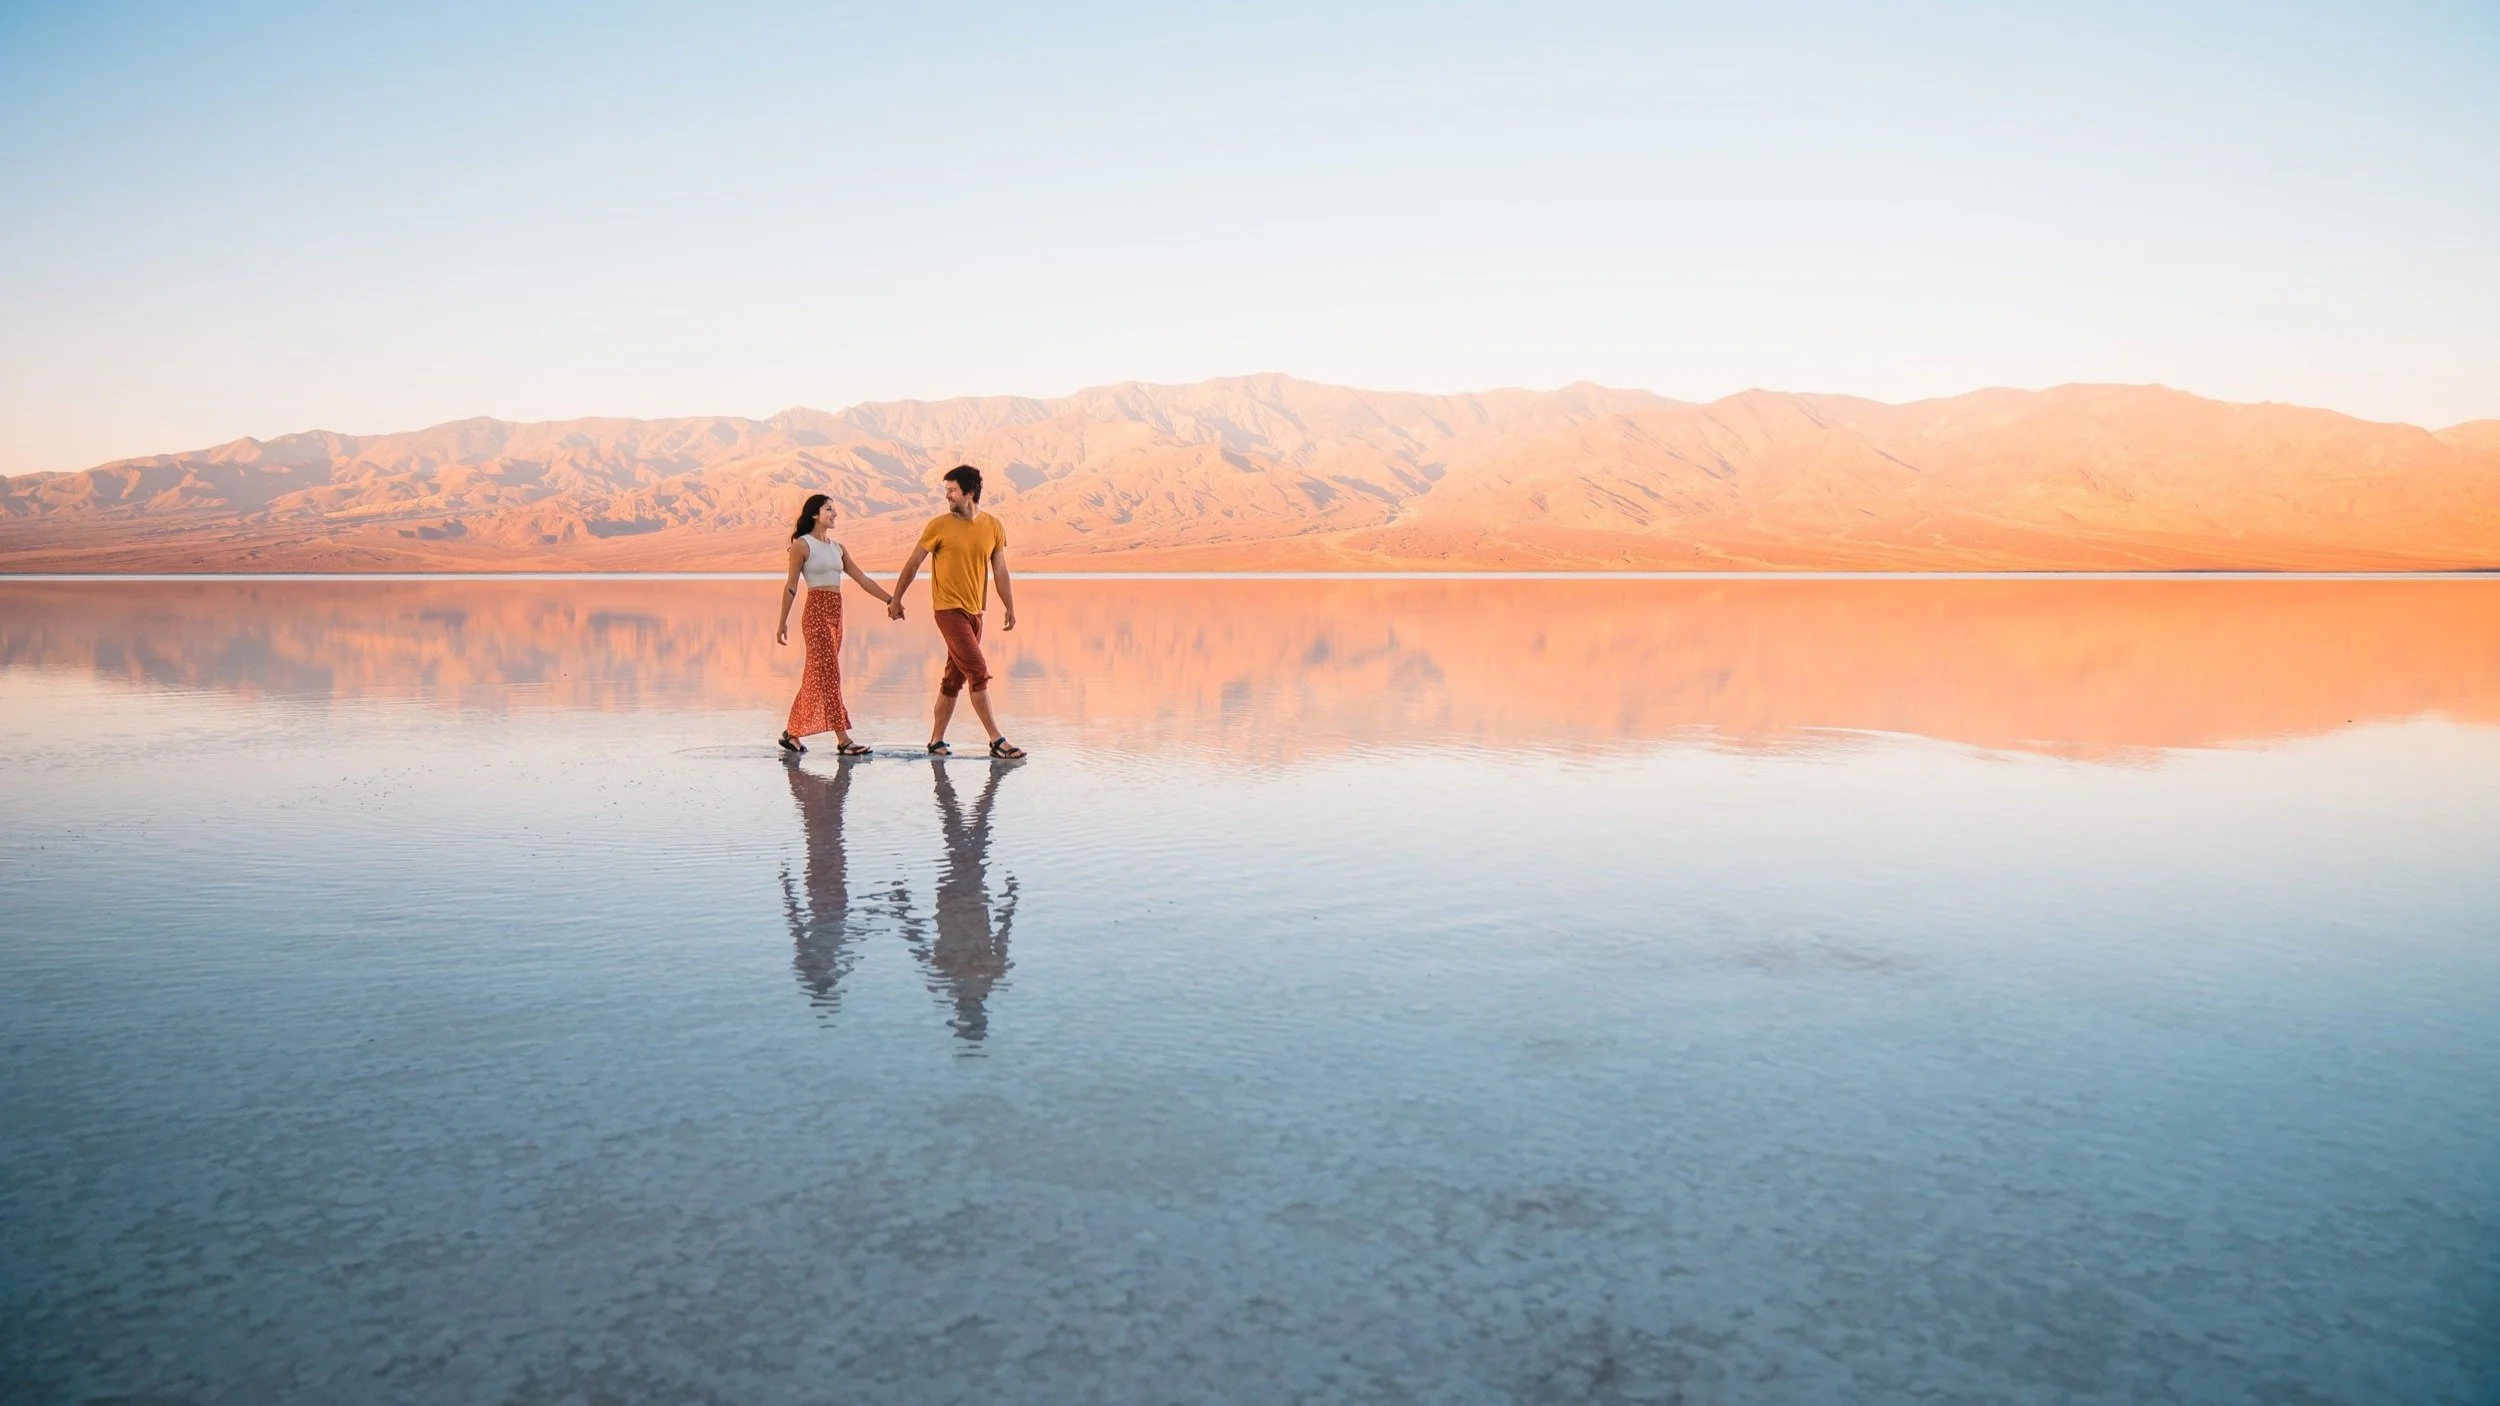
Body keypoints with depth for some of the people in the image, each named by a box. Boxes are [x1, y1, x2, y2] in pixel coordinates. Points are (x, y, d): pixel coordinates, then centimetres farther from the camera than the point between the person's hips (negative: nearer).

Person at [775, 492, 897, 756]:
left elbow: (862, 580, 13)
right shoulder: (802, 545, -3)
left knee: (815, 678, 9)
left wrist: (890, 600, 5)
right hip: (817, 612, -7)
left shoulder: (837, 548, 16)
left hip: (835, 615, 7)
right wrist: (783, 623, -7)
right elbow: (791, 586, -5)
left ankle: (791, 733, 18)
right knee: (829, 675, -10)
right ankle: (843, 740, -12)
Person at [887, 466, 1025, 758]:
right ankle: (997, 740, -12)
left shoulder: (993, 527, 5)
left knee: (955, 678, 10)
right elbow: (913, 564, 3)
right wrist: (896, 599, 7)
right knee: (978, 671, -13)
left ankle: (936, 740, 19)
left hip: (974, 612, 5)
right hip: (949, 610, -5)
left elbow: (1000, 572, 9)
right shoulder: (939, 525, -5)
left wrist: (1010, 609, 4)